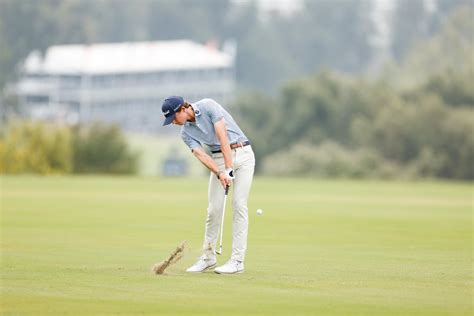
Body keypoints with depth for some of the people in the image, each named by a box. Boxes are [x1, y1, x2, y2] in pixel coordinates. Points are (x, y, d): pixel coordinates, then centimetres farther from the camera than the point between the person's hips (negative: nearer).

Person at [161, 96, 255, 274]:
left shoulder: (208, 106, -13)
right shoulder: (186, 133, 2)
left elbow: (222, 136, -19)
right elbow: (201, 155, -11)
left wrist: (229, 169, -24)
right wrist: (220, 174, -29)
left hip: (241, 154, -5)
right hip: (218, 158, 5)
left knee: (239, 204, -11)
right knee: (214, 208, -3)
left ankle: (237, 261, -13)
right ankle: (208, 258, 9)